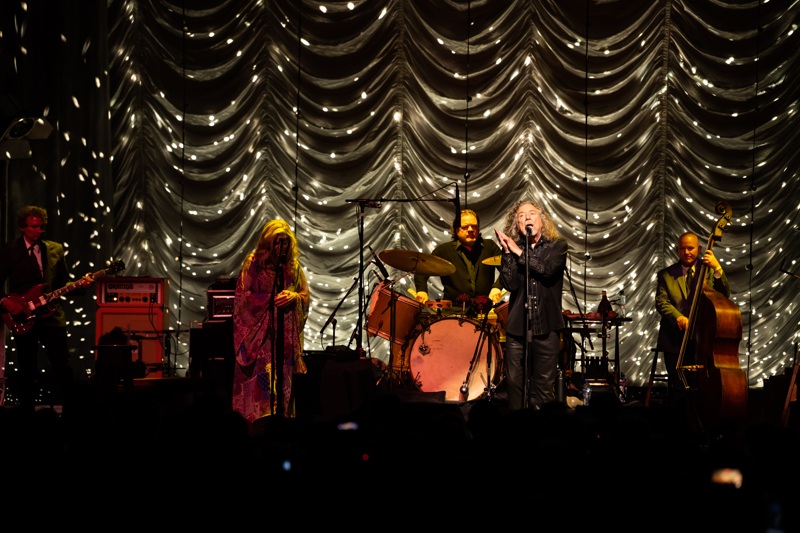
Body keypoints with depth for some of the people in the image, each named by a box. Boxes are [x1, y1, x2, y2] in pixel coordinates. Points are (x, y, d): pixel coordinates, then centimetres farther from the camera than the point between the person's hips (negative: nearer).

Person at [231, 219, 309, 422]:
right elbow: (244, 295, -5)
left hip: (286, 330, 4)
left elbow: (305, 294, 14)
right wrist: (271, 299, -14)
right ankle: (258, 418, -10)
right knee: (262, 373, -10)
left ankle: (283, 415, 7)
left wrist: (293, 297, -8)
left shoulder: (293, 265, 10)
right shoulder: (254, 261, -3)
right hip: (260, 328, -4)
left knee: (284, 373, 3)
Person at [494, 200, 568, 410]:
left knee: (544, 385, -1)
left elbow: (547, 269, -14)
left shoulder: (557, 246, 6)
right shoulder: (512, 249, 8)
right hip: (517, 325, 1)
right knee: (515, 382, 0)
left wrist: (519, 252, -11)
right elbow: (511, 284, -5)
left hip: (546, 326, -1)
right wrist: (507, 252, -11)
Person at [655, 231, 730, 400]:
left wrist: (718, 269, -19)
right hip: (674, 340, 0)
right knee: (677, 387, -2)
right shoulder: (666, 274, 11)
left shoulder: (709, 271, 9)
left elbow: (724, 295, -4)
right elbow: (661, 301, 0)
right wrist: (677, 317, -19)